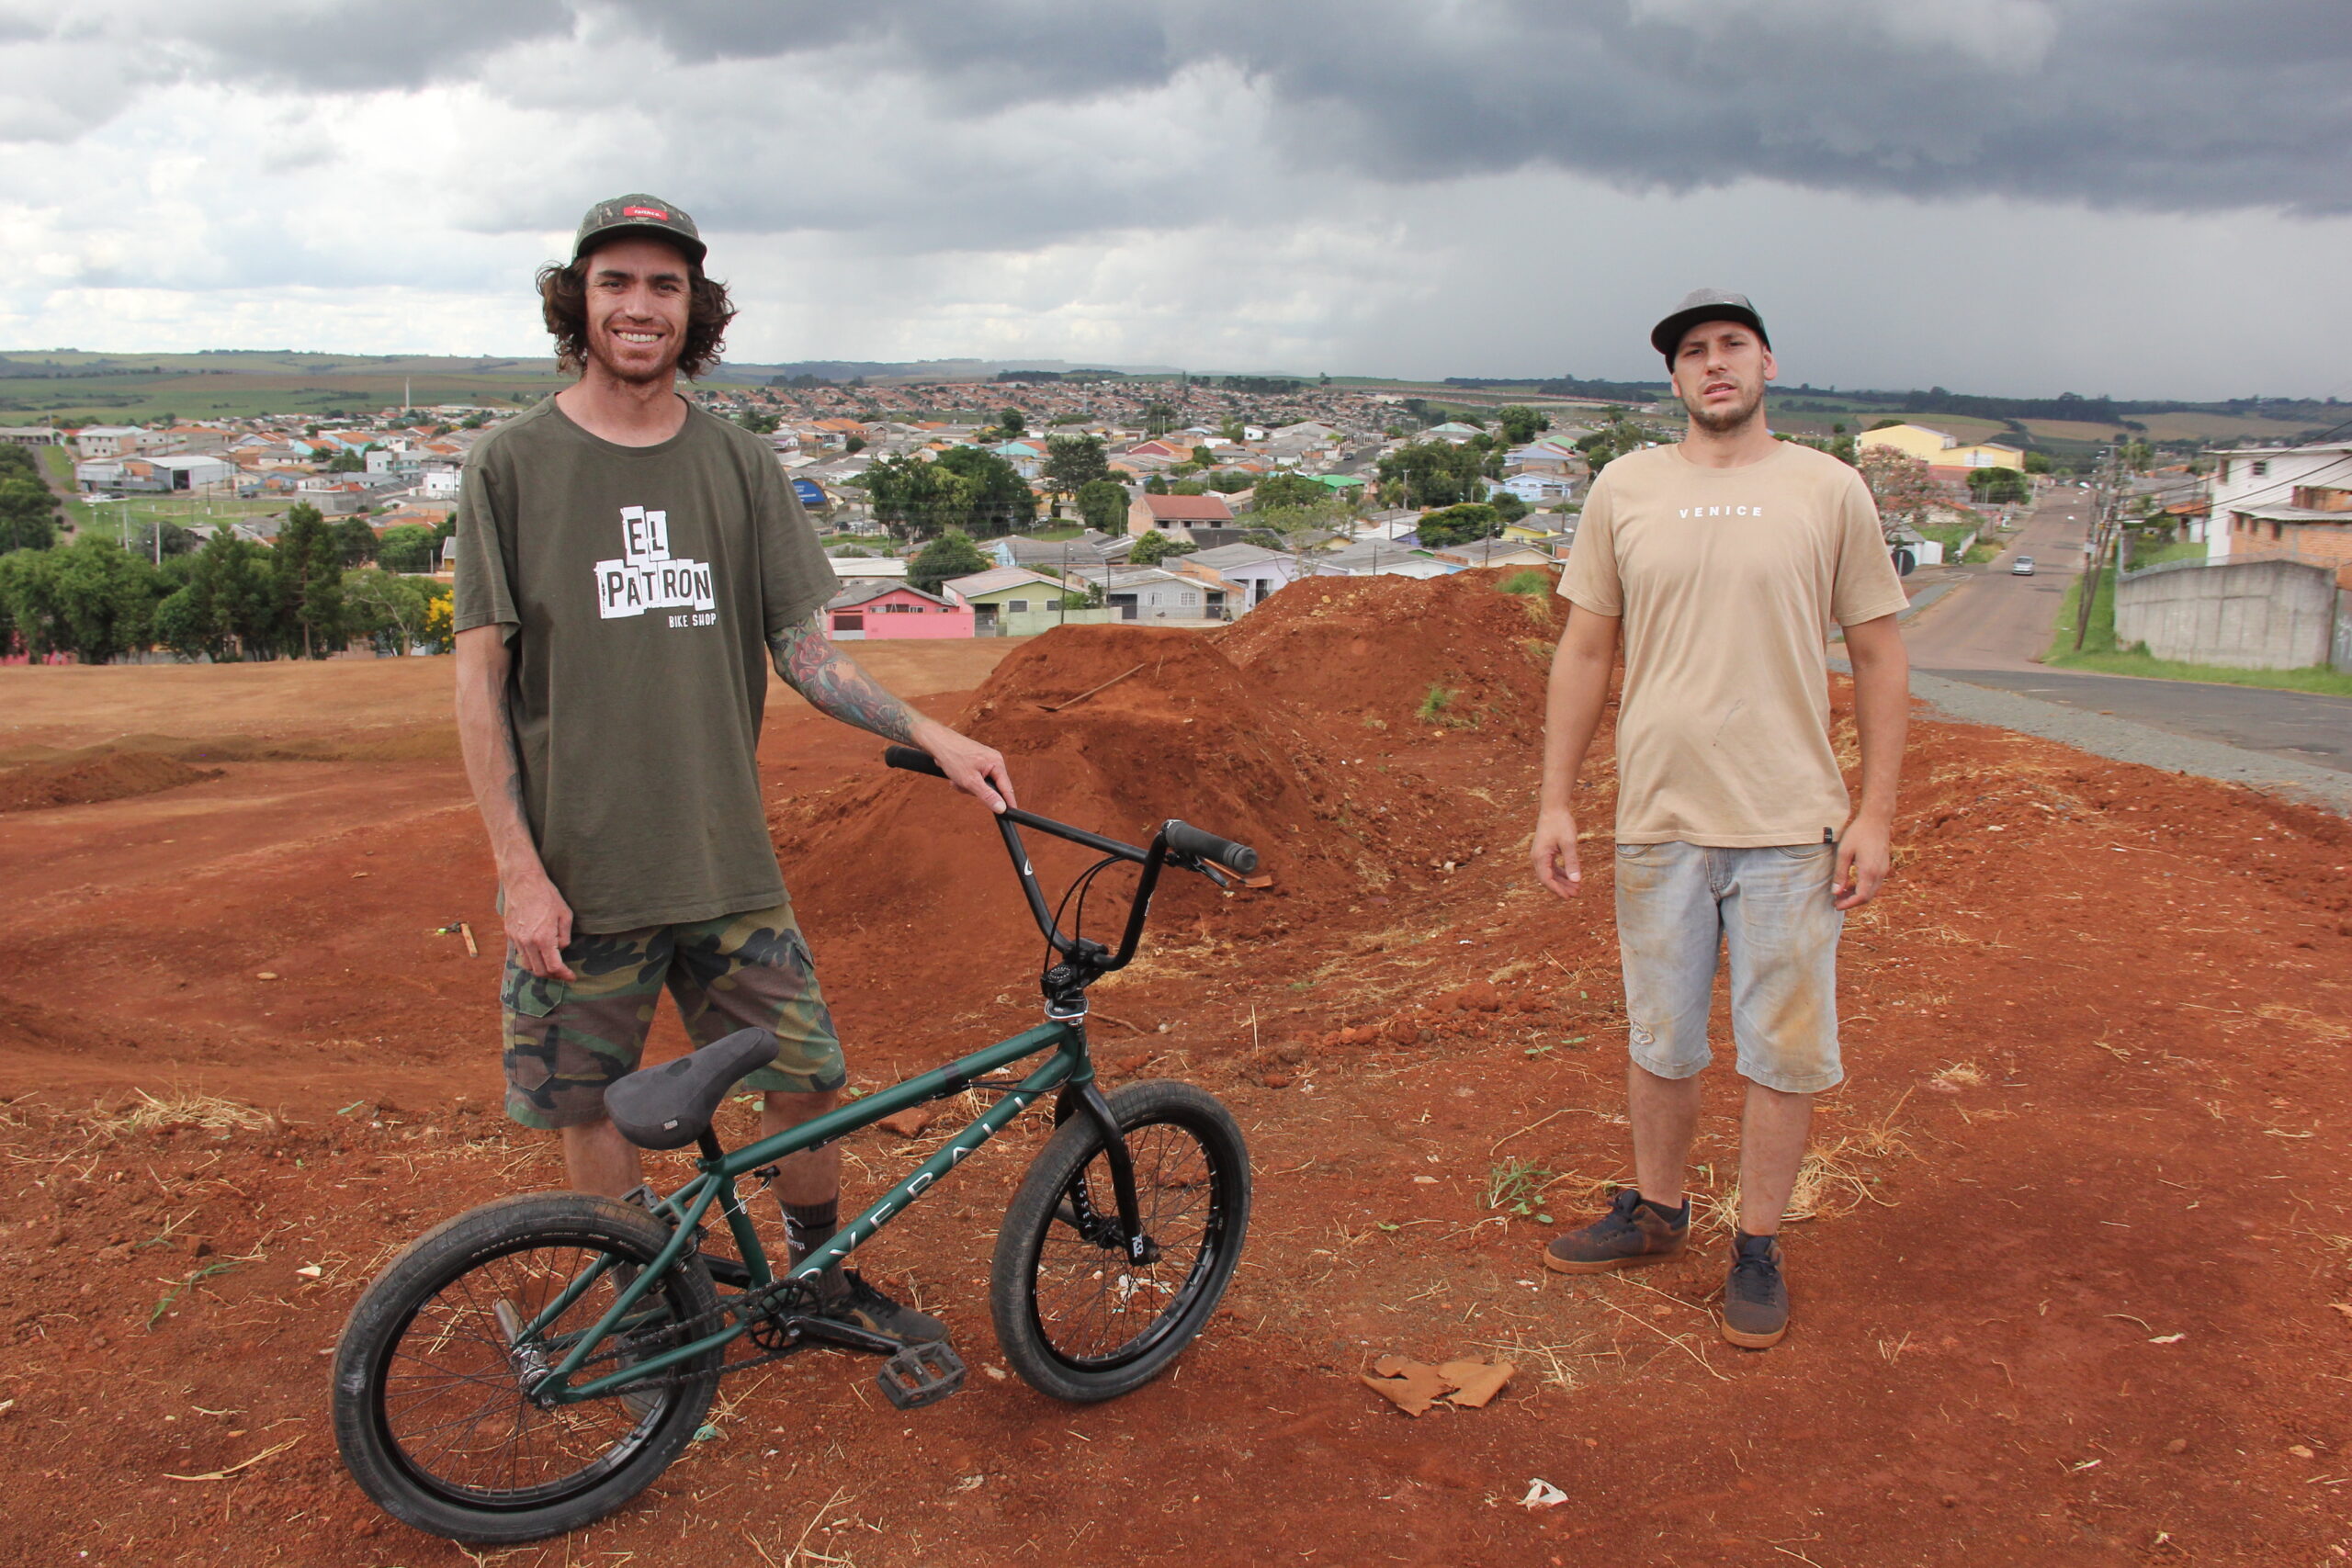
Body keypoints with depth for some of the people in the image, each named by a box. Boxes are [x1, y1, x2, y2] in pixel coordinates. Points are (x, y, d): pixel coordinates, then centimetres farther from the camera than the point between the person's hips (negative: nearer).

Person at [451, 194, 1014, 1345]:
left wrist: (934, 738, -6)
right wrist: (519, 869, -10)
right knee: (591, 1107, 8)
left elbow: (803, 645, 6)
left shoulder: (739, 464, 5)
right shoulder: (513, 464, -3)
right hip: (578, 870, -2)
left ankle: (821, 1282, 31)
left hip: (725, 861, 2)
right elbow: (480, 676, -4)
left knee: (805, 1077, 7)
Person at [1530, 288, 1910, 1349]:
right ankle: (1655, 1213, 34)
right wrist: (1556, 800, 4)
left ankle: (1757, 1248, 22)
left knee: (1784, 1051, 6)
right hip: (1658, 819, 2)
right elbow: (1584, 650, 8)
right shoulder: (1624, 490, 5)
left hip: (1792, 824, -1)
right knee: (1659, 1041, 14)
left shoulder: (1829, 490, 1)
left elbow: (1878, 656, 3)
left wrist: (1875, 811, -3)